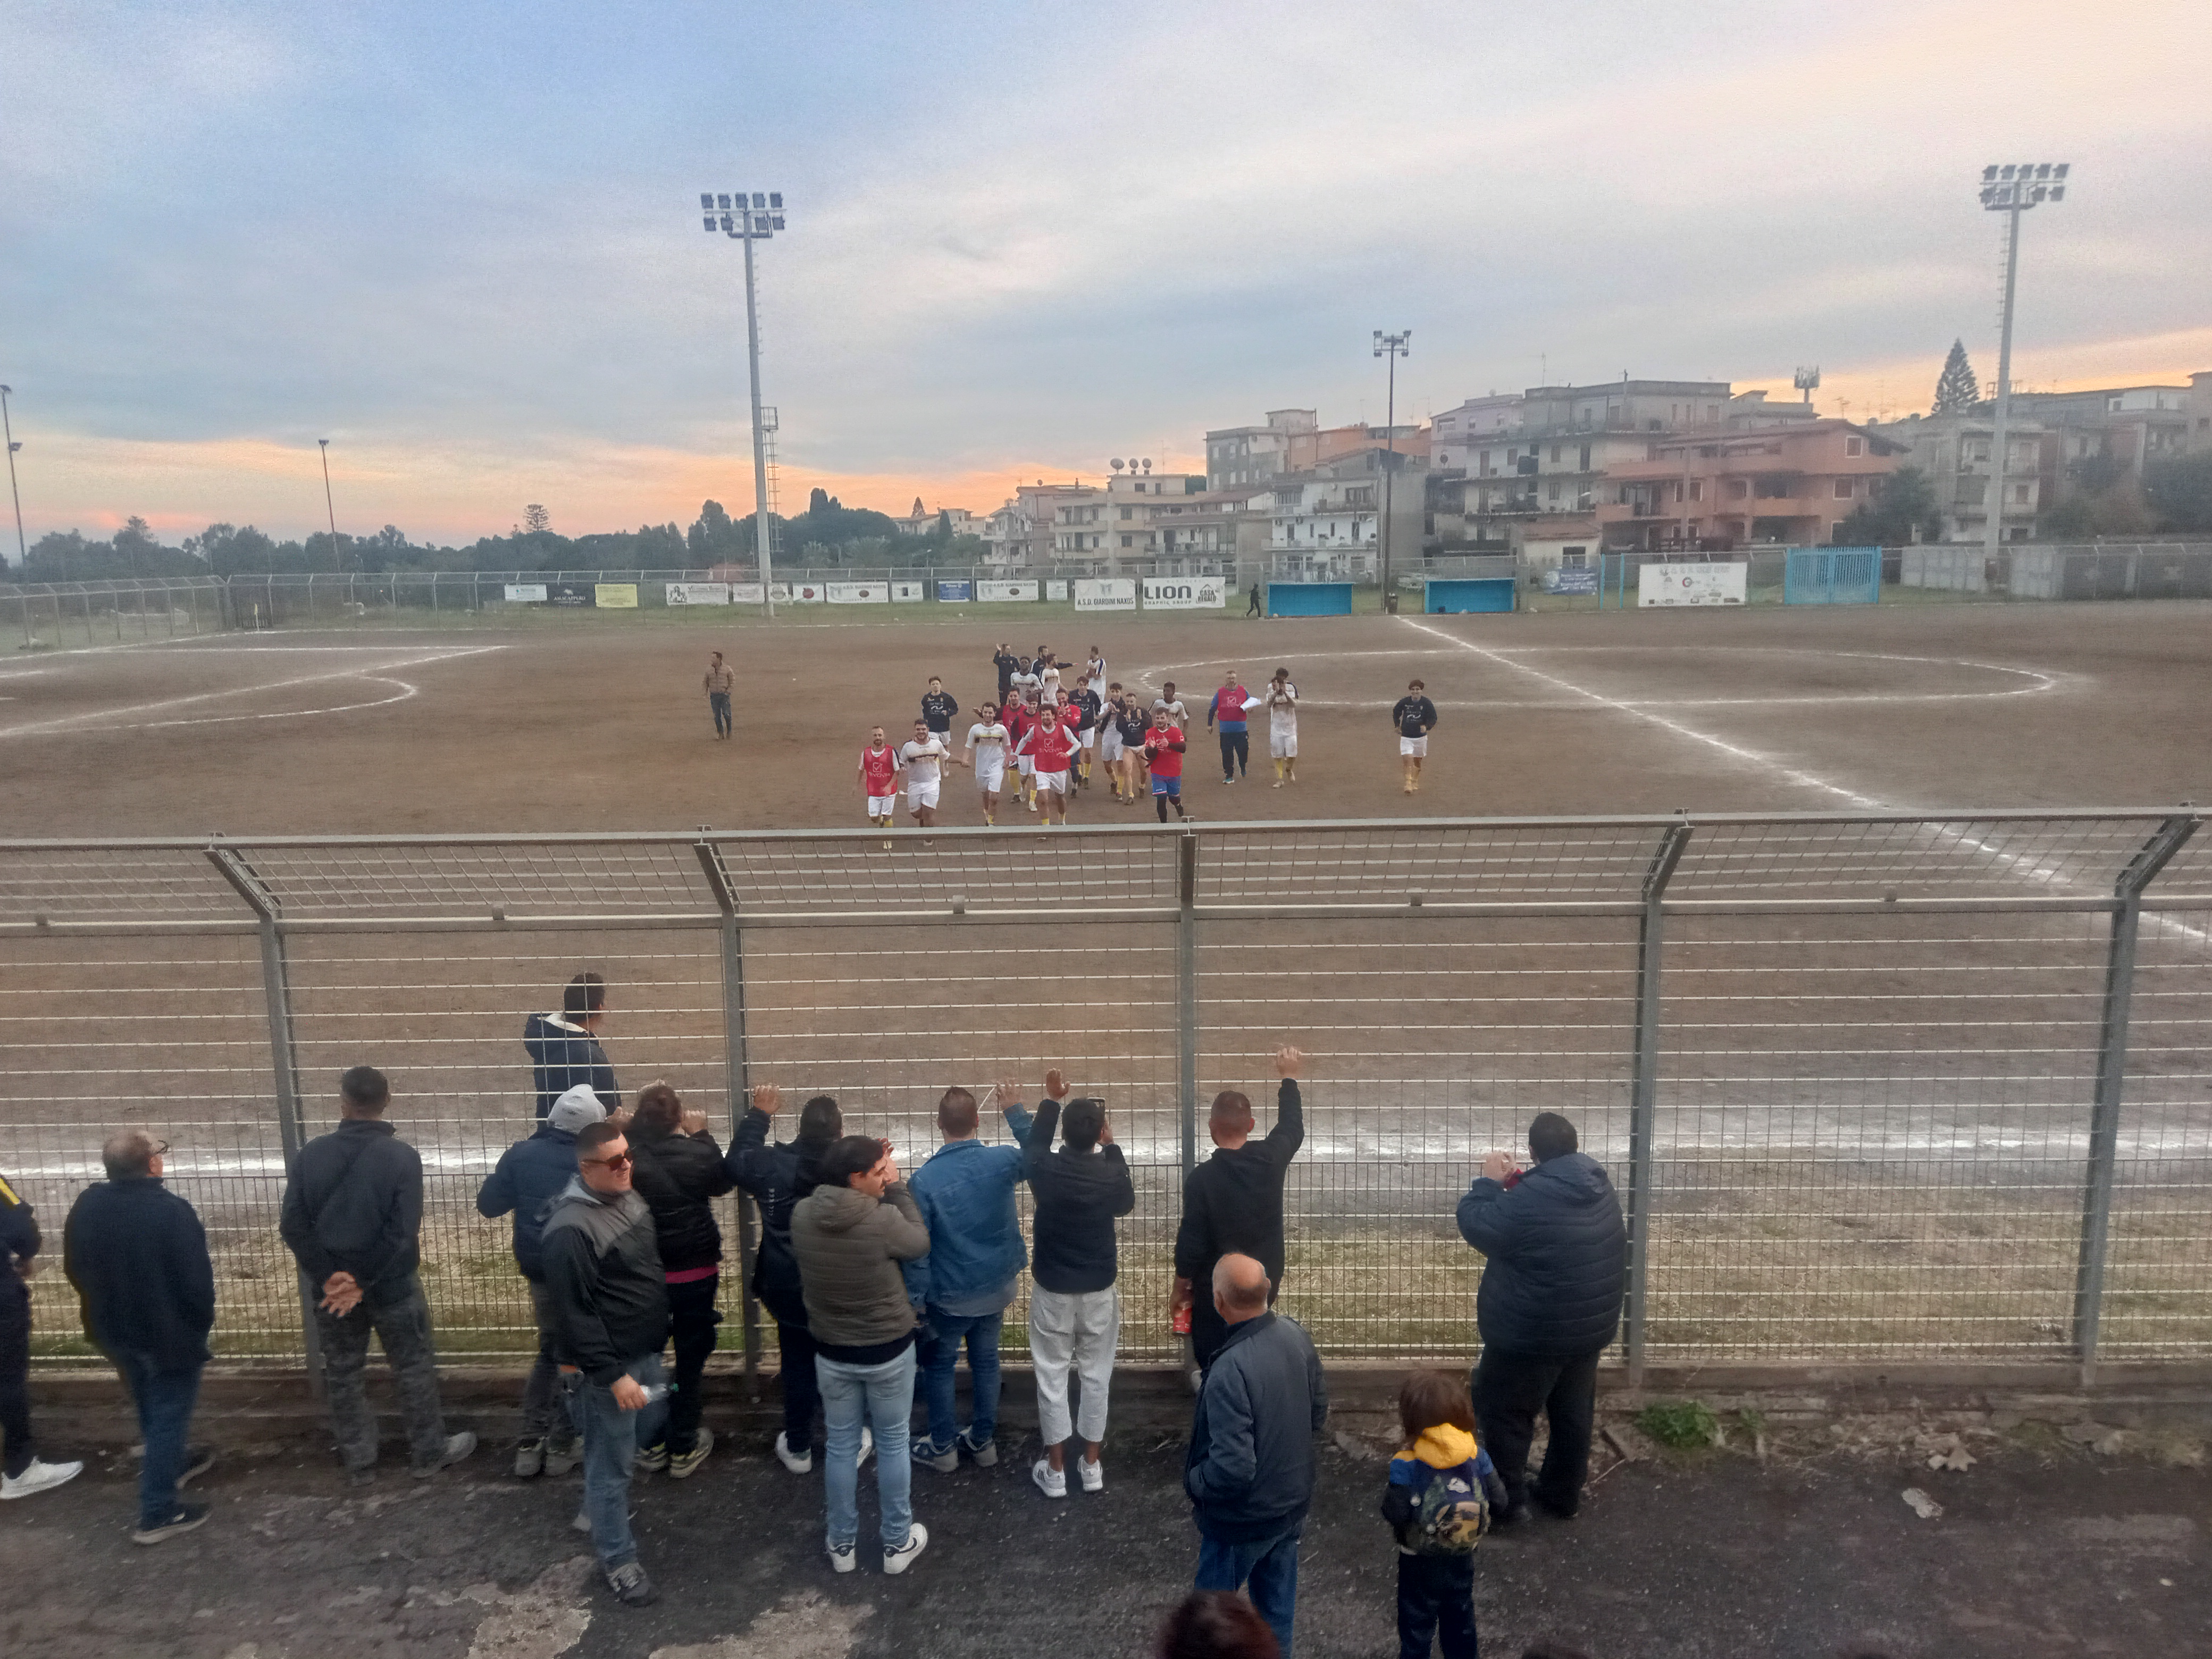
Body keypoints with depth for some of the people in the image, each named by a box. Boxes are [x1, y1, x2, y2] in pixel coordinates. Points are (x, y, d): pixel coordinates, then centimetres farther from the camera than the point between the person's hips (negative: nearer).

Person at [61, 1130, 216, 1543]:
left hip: (113, 1330, 7)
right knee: (168, 1415, 7)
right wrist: (201, 1324, -3)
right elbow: (197, 1280, -22)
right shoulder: (171, 1211, -27)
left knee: (149, 1408, 27)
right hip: (168, 1333, -7)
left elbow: (75, 1271, 6)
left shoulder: (86, 1207, -7)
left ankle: (171, 1463, 48)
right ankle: (158, 1513, 12)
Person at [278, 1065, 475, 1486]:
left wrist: (328, 1277, -10)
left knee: (342, 1372, 17)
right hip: (391, 1284, -3)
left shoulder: (312, 1153, -6)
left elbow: (293, 1225, -9)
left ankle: (358, 1462, 27)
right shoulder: (401, 1156, -15)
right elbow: (402, 1233, -20)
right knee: (414, 1367, 13)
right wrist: (362, 1283, -13)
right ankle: (428, 1453, 23)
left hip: (332, 1284, 3)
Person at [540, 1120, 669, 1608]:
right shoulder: (571, 1228, -26)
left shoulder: (630, 1198, 2)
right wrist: (612, 1375, -22)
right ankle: (618, 1560, 21)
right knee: (612, 1462, 5)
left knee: (652, 1427, 25)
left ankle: (599, 1506, 47)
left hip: (646, 1351, 9)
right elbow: (574, 1313, -24)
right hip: (609, 1365, -9)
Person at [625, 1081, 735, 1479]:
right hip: (694, 1273, -2)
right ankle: (683, 1447, 22)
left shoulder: (628, 1155, -20)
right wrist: (701, 1135, 4)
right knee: (691, 1357, 13)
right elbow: (724, 1181, -1)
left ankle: (652, 1442, 31)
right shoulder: (696, 1155, -22)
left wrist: (628, 1128, -1)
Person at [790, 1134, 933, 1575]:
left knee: (841, 1446, 18)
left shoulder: (802, 1215, -15)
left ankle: (842, 1544, 32)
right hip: (888, 1350, -3)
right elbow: (920, 1244, -8)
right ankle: (898, 1543, 29)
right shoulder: (883, 1218, -27)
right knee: (892, 1443, 16)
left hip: (832, 1352, 3)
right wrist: (897, 1187, -7)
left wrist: (876, 1166, -2)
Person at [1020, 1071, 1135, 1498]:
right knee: (1096, 1375, 15)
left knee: (1052, 1375, 11)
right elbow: (1126, 1203, 8)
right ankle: (1092, 1465, 24)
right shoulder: (1111, 1174, -16)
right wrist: (1112, 1147, 10)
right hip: (1099, 1290, 1)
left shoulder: (1045, 1169, -17)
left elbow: (1031, 1146, 8)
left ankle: (1055, 1470, 19)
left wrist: (1050, 1100, 16)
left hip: (1052, 1290, -1)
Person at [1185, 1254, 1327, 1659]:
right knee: (1278, 1609, 24)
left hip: (1242, 1519, -6)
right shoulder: (1295, 1335, -11)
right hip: (1292, 1503, 6)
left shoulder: (1230, 1371, -34)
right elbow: (1319, 1414, 3)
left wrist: (1193, 1481, -12)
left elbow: (1232, 1470, -31)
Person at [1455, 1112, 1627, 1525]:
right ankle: (1563, 1492, 34)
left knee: (1504, 1411, 9)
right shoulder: (1599, 1188, 0)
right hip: (1591, 1326, 8)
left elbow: (1476, 1227, -19)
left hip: (1531, 1333, -8)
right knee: (1573, 1412, 20)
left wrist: (1489, 1183, -8)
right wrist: (1514, 1184, 7)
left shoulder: (1528, 1198, -27)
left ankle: (1506, 1500, 16)